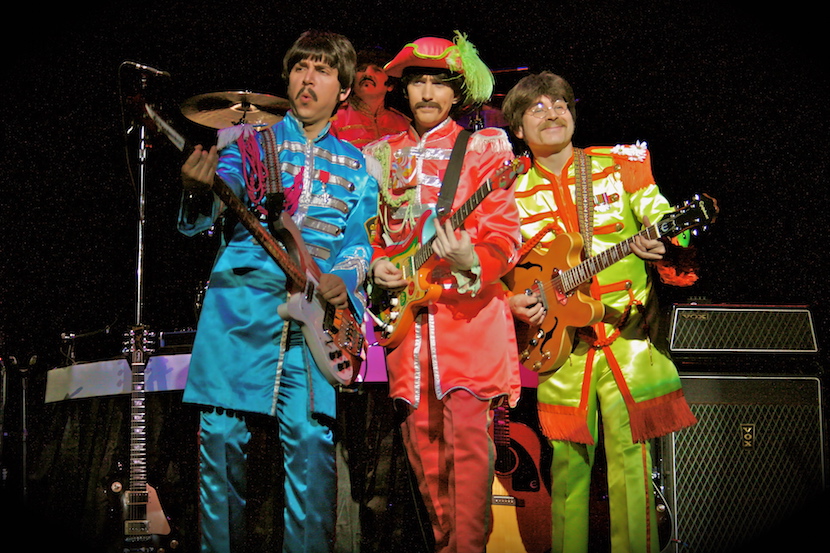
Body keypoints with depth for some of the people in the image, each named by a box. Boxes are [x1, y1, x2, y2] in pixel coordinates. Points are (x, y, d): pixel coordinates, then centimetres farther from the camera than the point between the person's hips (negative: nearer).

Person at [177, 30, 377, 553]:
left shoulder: (355, 163, 20)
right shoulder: (248, 139, 14)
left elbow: (360, 239, 12)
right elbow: (199, 221, 0)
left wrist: (343, 279, -11)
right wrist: (200, 192, -24)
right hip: (242, 294, 0)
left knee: (310, 436, -12)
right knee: (222, 432, -4)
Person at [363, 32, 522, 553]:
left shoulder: (483, 147, 4)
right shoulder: (382, 155, 16)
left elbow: (505, 233, -4)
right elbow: (370, 231, 22)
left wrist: (470, 261, -24)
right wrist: (376, 266, 1)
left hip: (468, 311, -5)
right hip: (406, 312, 5)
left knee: (467, 436, -14)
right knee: (423, 443, 6)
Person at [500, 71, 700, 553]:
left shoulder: (618, 168, 7)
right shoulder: (514, 194, 10)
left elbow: (665, 221, 1)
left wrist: (664, 246, -21)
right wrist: (512, 301, -3)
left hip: (627, 333, -1)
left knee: (630, 457, -5)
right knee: (568, 460, 3)